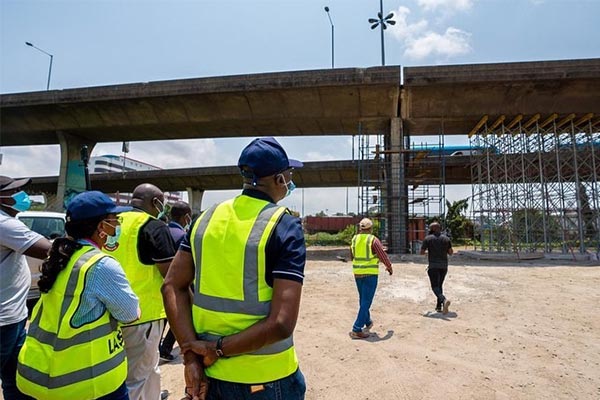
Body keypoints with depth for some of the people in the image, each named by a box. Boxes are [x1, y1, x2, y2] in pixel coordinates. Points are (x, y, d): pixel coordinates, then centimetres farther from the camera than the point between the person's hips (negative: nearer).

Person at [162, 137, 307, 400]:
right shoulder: (285, 226, -15)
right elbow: (282, 324, -22)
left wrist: (191, 355, -5)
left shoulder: (207, 217, 0)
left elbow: (172, 286, -1)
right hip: (263, 379, -3)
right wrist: (219, 349, -12)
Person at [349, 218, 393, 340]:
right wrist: (389, 267, 10)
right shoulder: (373, 240, -11)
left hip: (357, 273, 6)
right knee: (366, 301, -3)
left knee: (363, 299, 21)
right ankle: (357, 329, -6)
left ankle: (368, 322, 38)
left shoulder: (354, 239, 6)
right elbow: (383, 256, -8)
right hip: (370, 273, -6)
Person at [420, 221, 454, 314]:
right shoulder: (446, 238, 6)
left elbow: (421, 252, -2)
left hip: (433, 266, -4)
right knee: (439, 285, 18)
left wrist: (427, 252, 21)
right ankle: (439, 306, 16)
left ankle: (444, 300, -31)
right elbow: (451, 252, 5)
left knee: (435, 287, -4)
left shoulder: (428, 238, -4)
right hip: (444, 265, 4)